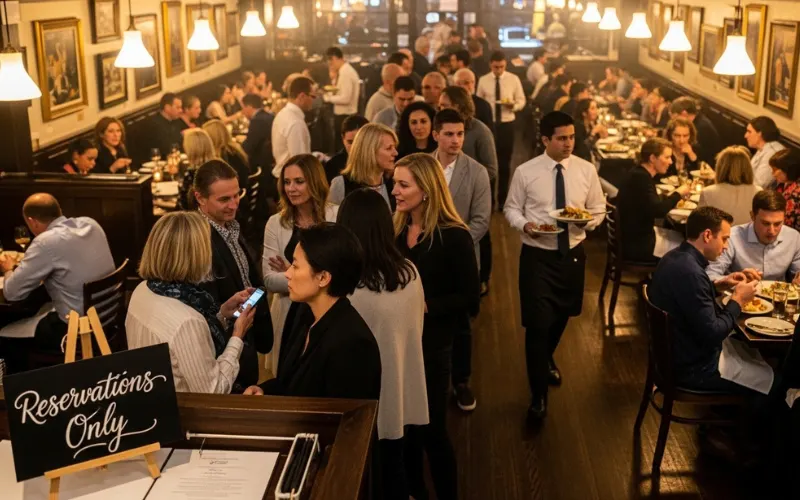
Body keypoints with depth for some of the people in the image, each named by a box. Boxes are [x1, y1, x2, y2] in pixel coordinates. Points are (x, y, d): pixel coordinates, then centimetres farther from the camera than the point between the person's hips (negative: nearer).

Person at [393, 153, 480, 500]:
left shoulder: (453, 236, -15)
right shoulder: (396, 229, 2)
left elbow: (469, 297, -15)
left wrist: (423, 306, -23)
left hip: (432, 344, -5)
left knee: (431, 427, 4)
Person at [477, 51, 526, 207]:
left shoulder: (514, 79, 0)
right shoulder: (483, 80, 1)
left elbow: (522, 101, 2)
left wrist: (513, 105, -20)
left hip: (507, 124, 0)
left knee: (505, 163, 8)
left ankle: (503, 199, 19)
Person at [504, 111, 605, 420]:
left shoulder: (586, 170, -2)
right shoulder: (525, 172, -8)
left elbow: (599, 209, 6)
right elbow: (511, 209, 1)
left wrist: (588, 219, -17)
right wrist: (524, 224, -20)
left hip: (573, 254, 4)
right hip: (537, 255, -3)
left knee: (562, 316, 21)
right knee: (537, 323, -7)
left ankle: (547, 359, 53)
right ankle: (539, 394, 7)